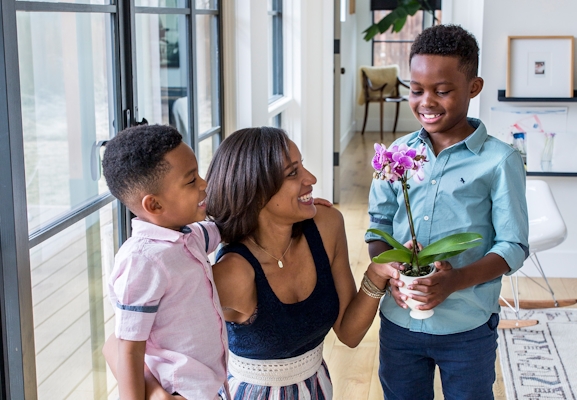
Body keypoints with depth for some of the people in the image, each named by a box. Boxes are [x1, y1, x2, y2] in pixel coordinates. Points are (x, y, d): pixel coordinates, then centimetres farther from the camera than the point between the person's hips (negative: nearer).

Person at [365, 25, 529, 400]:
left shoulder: (499, 161, -8)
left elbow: (514, 246, -9)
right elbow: (379, 224, 8)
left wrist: (457, 280, -25)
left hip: (468, 328, -3)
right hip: (399, 320, 3)